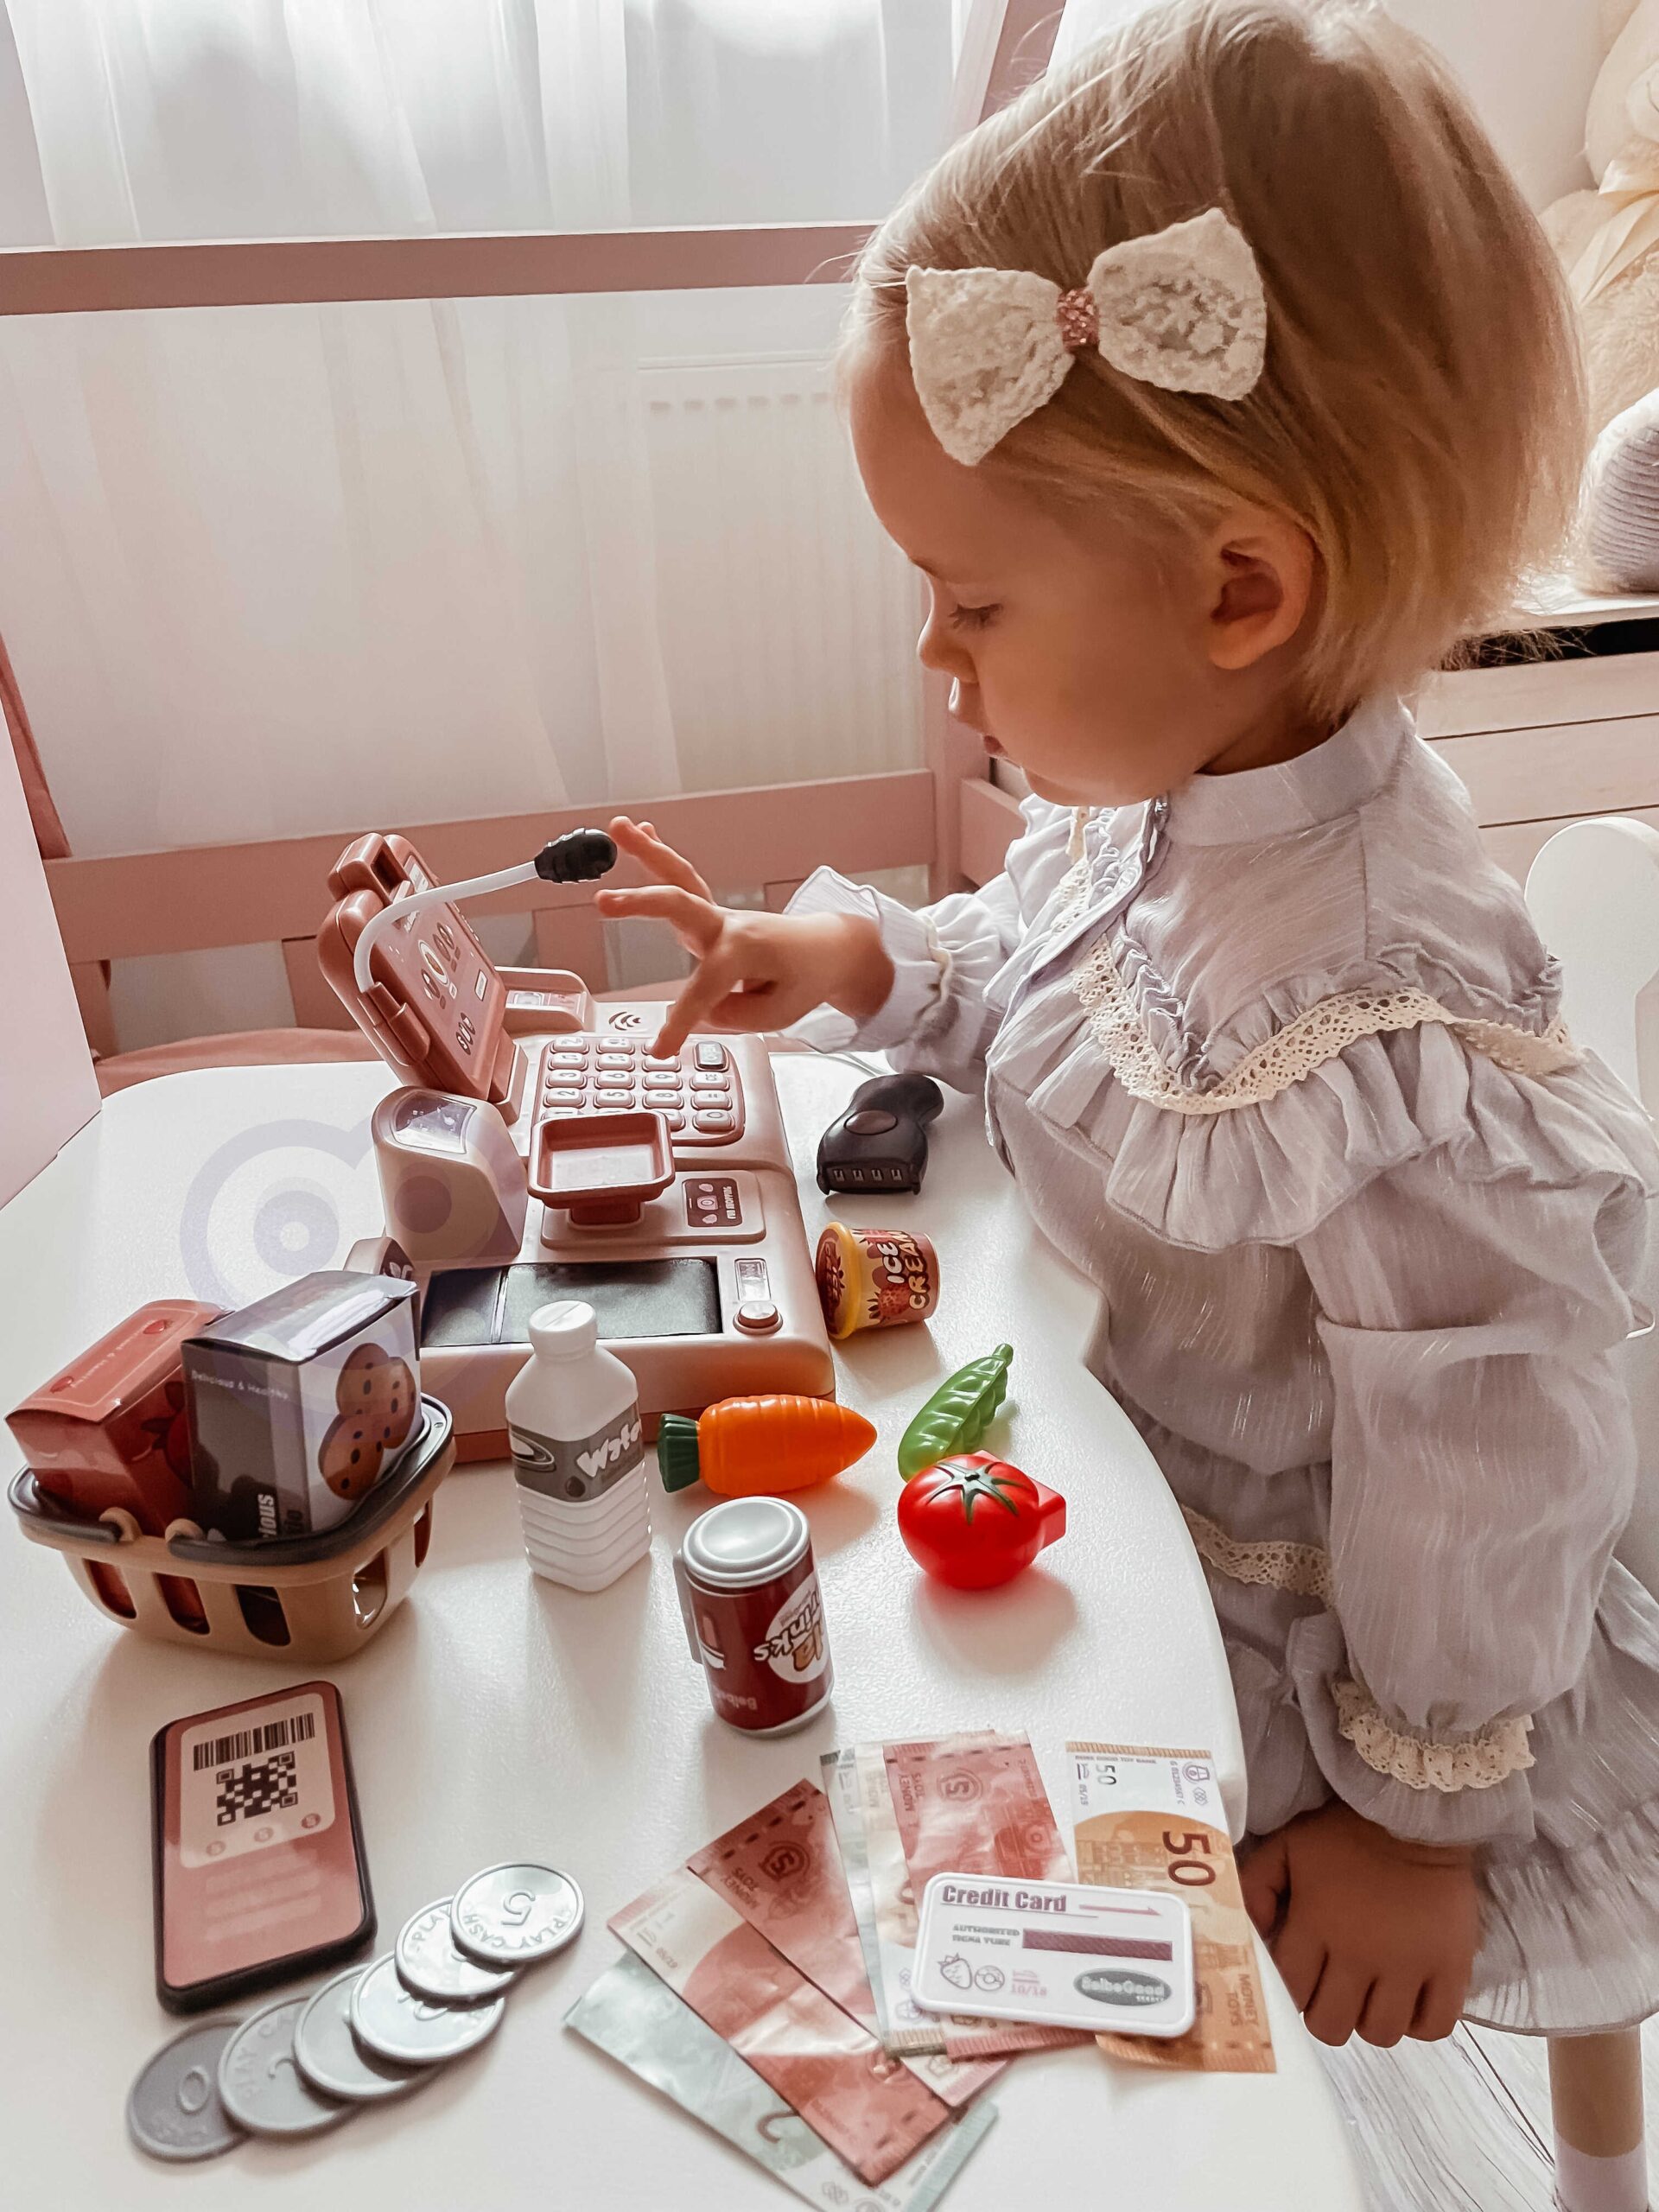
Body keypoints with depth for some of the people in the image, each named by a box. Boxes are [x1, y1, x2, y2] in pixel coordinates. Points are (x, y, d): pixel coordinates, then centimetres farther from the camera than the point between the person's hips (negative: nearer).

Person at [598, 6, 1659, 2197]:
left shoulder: (1393, 1050, -37)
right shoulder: (1150, 795, -12)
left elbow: (1483, 1486, -25)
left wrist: (1423, 1816, -10)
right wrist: (871, 962, -9)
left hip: (1272, 1596, -7)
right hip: (1099, 1468, 7)